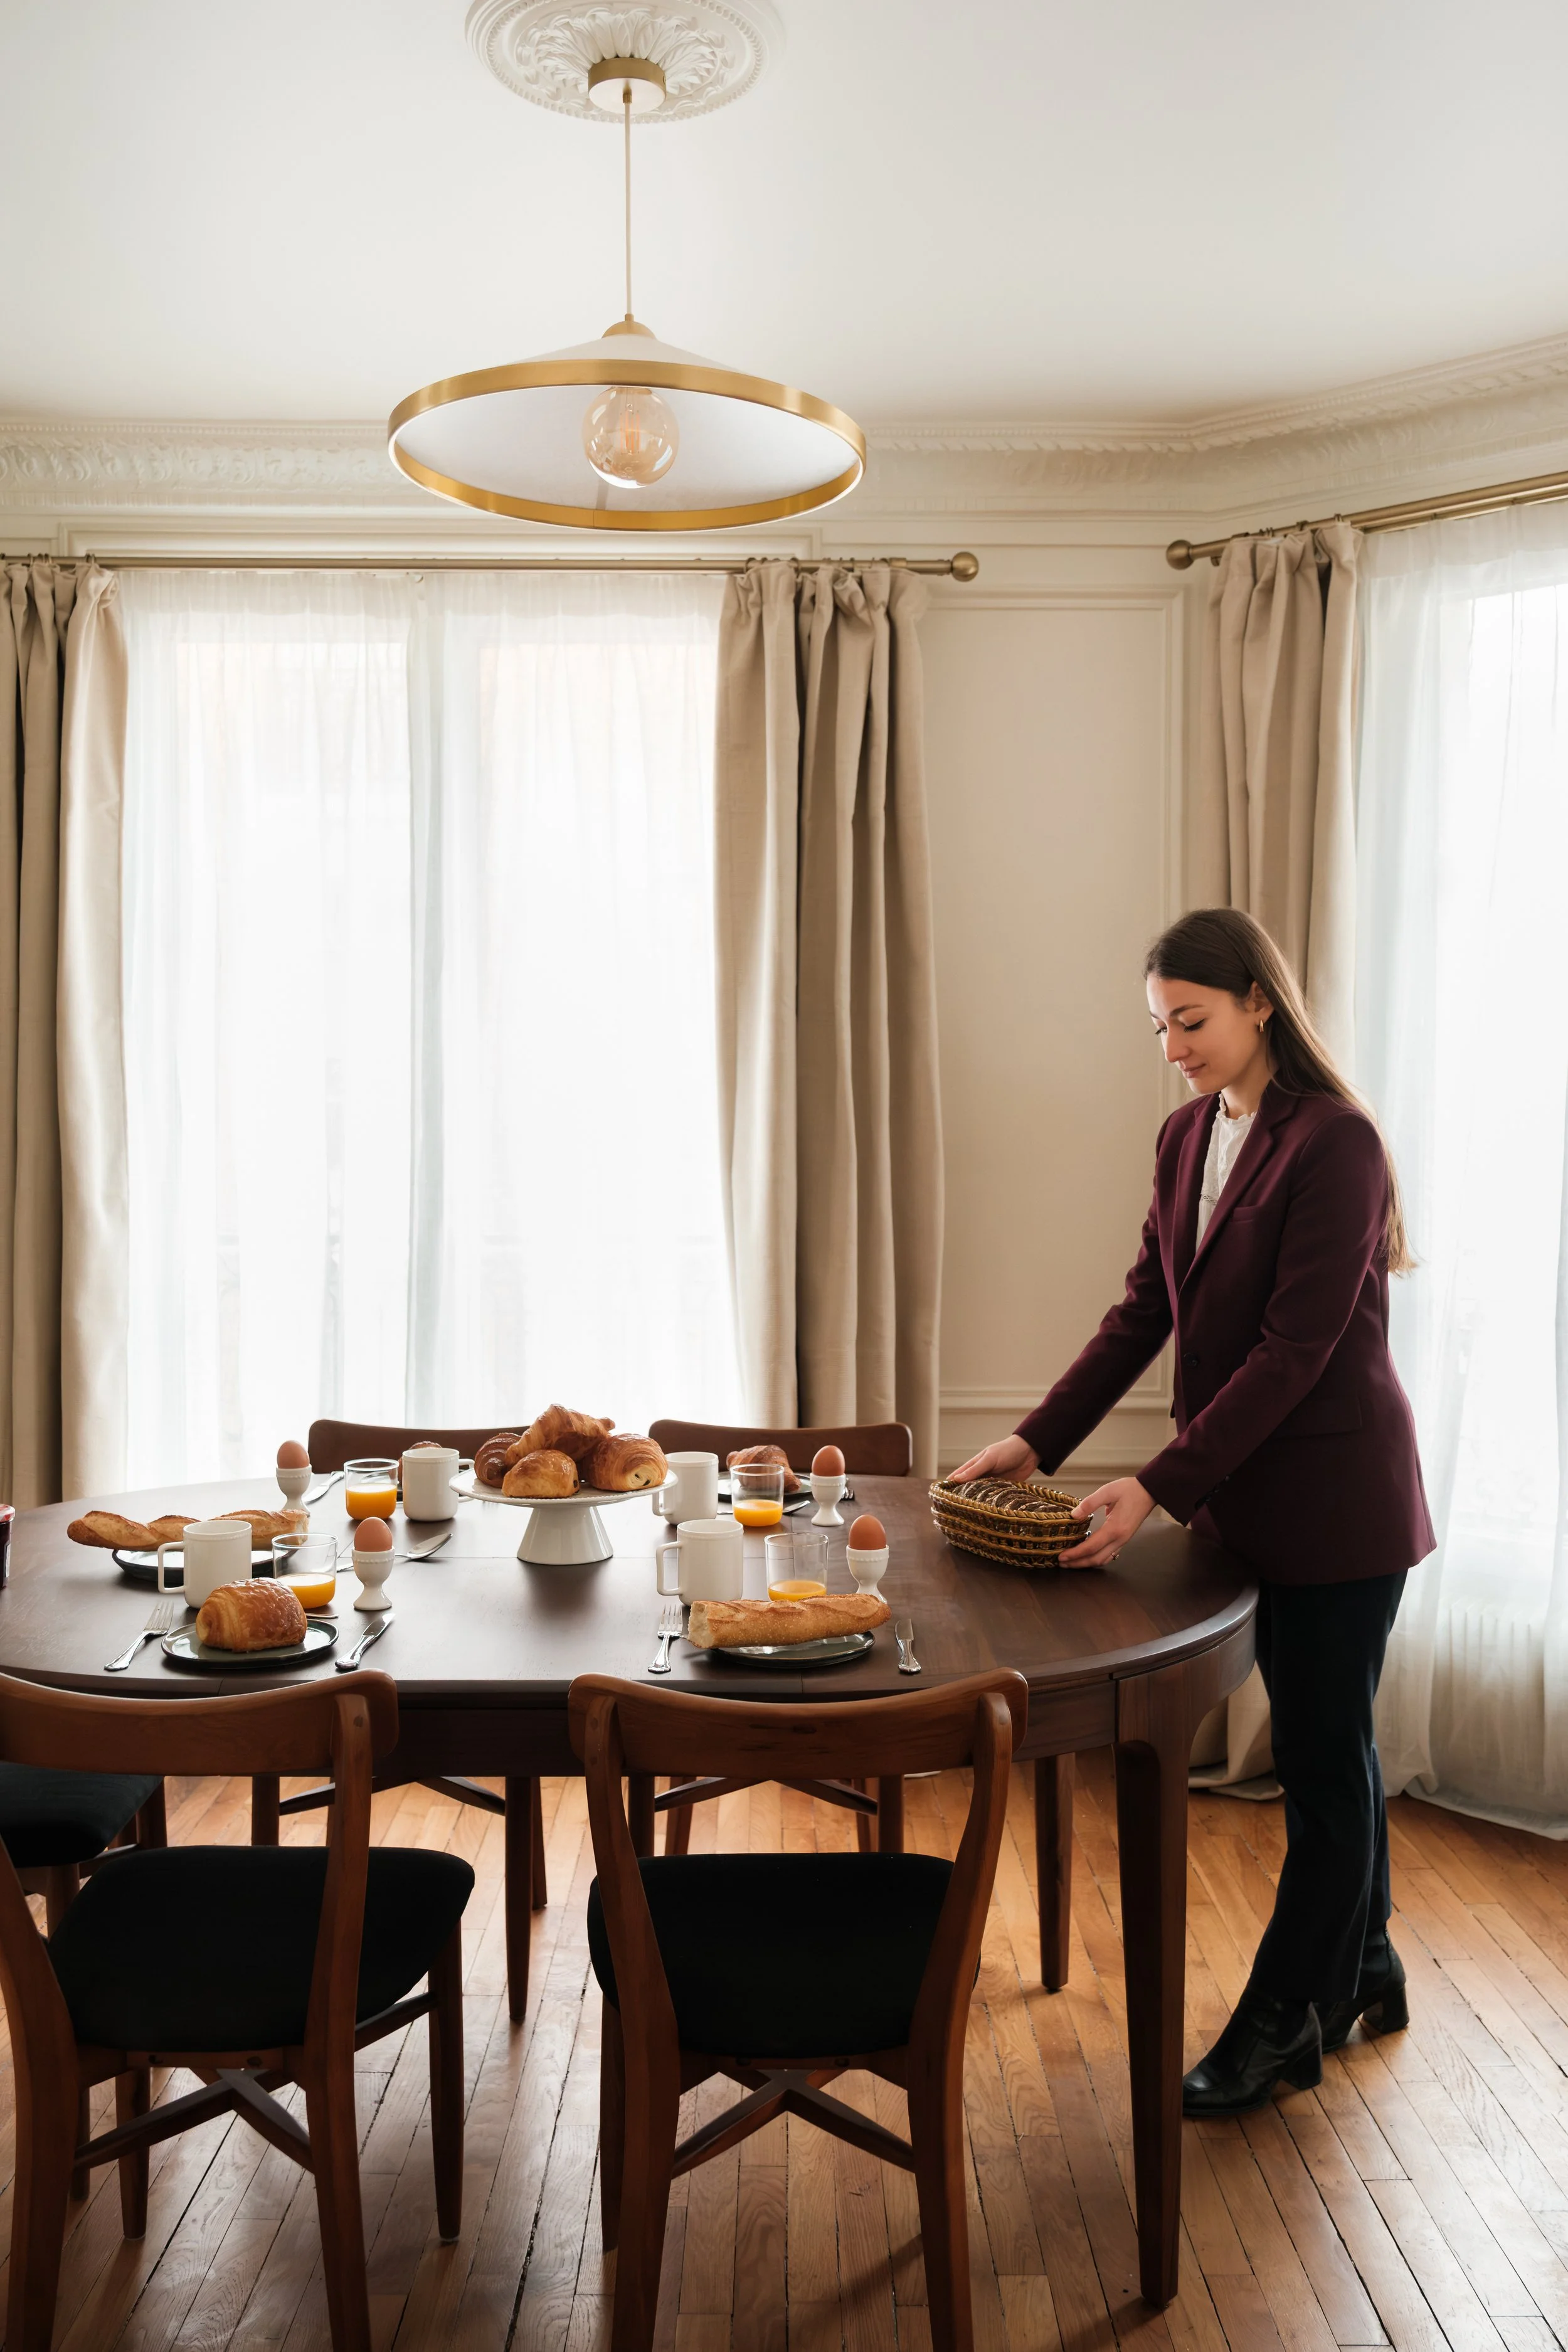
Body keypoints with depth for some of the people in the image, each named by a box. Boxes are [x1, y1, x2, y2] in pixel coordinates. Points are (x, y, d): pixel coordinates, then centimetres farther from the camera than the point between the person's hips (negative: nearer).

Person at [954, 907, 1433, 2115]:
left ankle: (1283, 2018, 20)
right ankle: (1361, 1965, 37)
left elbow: (1294, 1347, -22)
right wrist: (1038, 1440, 0)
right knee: (1326, 1741, 20)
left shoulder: (1335, 1143, -18)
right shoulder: (1189, 1136, 6)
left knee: (1323, 1753, 6)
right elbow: (1146, 1310, 7)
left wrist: (1161, 1486, -24)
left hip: (1337, 1495, -8)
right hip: (1246, 1493, 8)